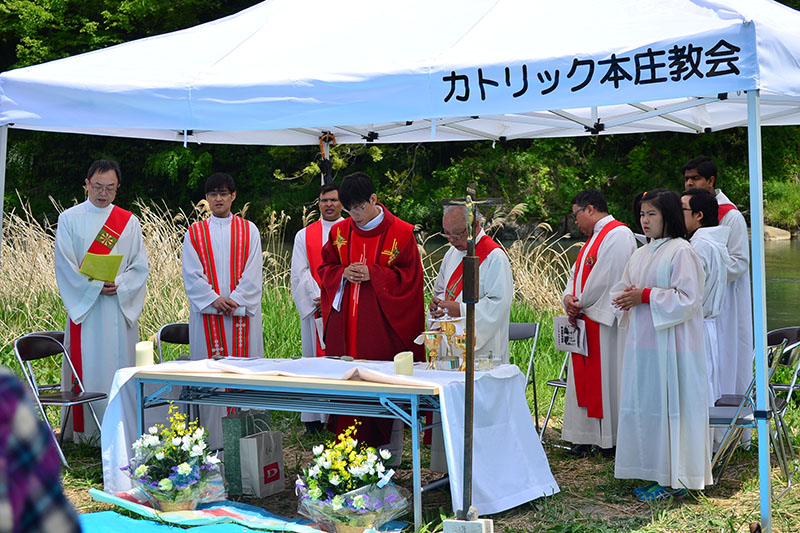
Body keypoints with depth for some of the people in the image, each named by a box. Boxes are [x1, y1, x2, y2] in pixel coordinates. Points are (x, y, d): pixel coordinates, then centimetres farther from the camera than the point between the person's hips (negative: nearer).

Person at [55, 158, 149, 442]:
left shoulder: (129, 221, 10)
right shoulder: (69, 219, 5)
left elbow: (141, 266, 6)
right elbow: (65, 265, -3)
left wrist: (118, 286, -12)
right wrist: (95, 287, -14)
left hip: (121, 308, 2)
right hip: (82, 306, -2)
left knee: (119, 365, 1)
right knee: (85, 366, -3)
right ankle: (83, 430, 2)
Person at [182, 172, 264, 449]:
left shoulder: (248, 230, 9)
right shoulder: (194, 233, 9)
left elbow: (252, 274, 1)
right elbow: (192, 276, 1)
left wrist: (234, 300, -12)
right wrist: (215, 300, -13)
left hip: (243, 313, 0)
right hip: (207, 315, 0)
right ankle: (215, 444, 2)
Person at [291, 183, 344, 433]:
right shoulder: (305, 235, 11)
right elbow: (300, 273, 3)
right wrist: (320, 298, -10)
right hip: (315, 307, 1)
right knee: (315, 356, 1)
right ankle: (314, 418, 5)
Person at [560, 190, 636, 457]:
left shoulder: (618, 234, -12)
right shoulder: (594, 237, 21)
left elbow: (605, 278, -19)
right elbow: (577, 274, 19)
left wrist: (580, 304, -11)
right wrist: (568, 297, -1)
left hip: (606, 321, -10)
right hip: (585, 321, 10)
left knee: (607, 375, -4)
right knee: (586, 378, 9)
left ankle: (614, 437, 3)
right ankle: (587, 437, 14)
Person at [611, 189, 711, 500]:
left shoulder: (680, 251, -9)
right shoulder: (640, 255, 16)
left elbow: (688, 298, -16)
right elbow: (620, 289, 19)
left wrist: (645, 295, -17)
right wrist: (625, 298, -4)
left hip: (670, 344, -8)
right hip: (642, 343, 8)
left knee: (667, 405, -4)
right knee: (642, 405, 9)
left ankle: (674, 480, 4)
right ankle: (655, 473, 17)